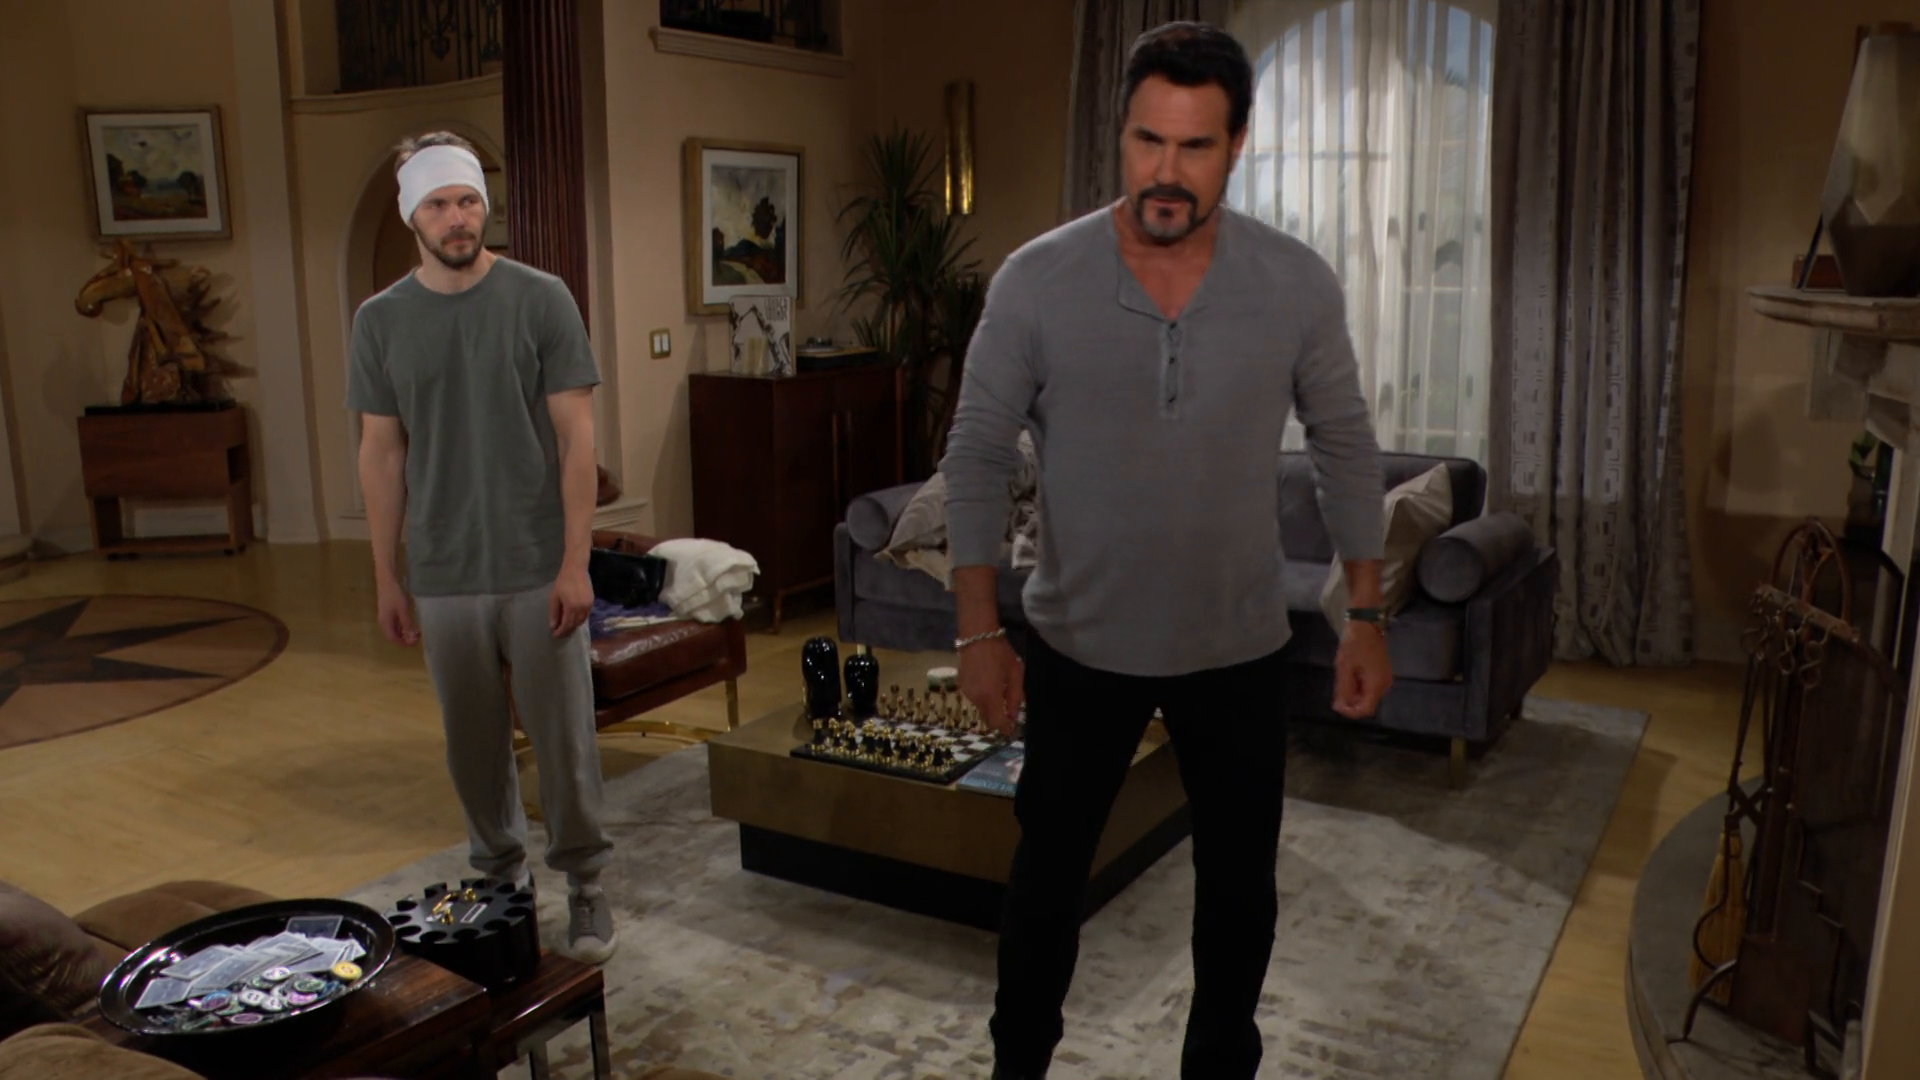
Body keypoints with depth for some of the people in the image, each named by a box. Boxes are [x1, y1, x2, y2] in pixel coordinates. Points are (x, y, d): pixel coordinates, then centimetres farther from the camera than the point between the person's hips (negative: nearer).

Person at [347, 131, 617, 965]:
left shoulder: (540, 299, -4)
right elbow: (381, 451, 8)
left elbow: (575, 435, -6)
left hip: (539, 569, -2)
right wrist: (386, 576, 6)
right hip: (443, 576, 3)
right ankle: (501, 875, 32)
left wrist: (575, 562, -10)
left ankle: (585, 885, 20)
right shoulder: (381, 319, 4)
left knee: (563, 737, 4)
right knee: (473, 743, 13)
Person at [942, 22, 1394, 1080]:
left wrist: (1366, 615, 0)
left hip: (1239, 647, 1)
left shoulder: (1298, 284, -10)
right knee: (1047, 869, 15)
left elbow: (1345, 446, 1)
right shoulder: (1035, 281, -14)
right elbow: (978, 454, -8)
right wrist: (978, 630, -11)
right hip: (1080, 643, -1)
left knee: (1239, 881, 15)